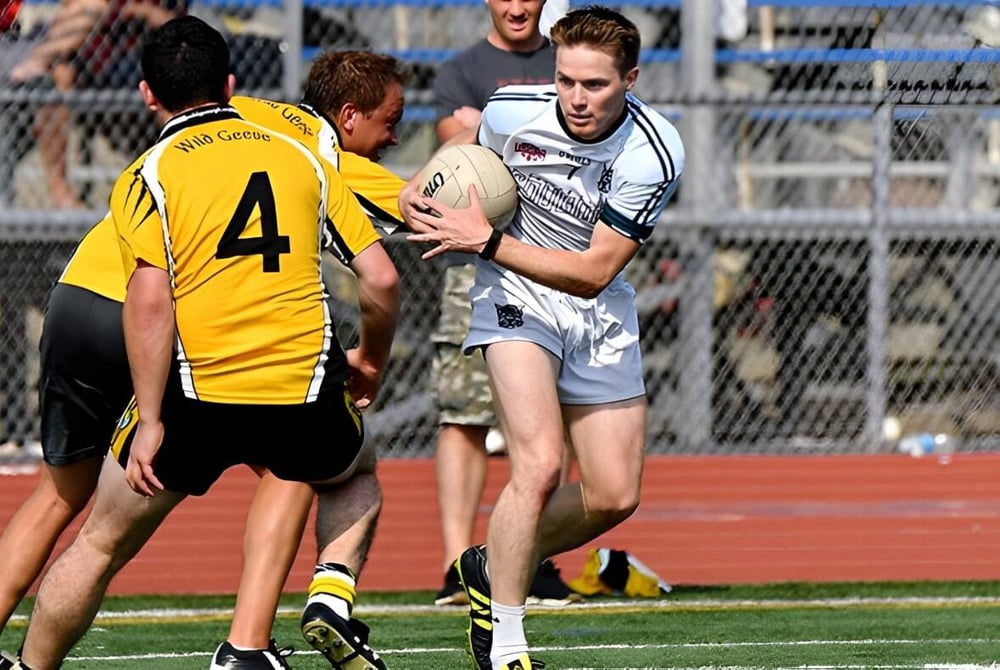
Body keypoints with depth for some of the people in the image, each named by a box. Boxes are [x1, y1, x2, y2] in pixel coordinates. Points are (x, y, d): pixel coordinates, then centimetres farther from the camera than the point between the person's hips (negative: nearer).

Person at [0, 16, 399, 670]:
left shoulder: (148, 176, 0)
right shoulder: (304, 158, 9)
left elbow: (149, 300, -13)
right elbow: (382, 279, 7)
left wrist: (150, 422, -11)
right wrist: (370, 363, 24)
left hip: (195, 395, -2)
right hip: (305, 396, 2)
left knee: (102, 544, 16)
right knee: (352, 473, 33)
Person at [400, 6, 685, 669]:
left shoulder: (655, 155, -22)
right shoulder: (513, 111, -17)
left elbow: (594, 271, -22)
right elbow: (467, 148, 11)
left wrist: (487, 241, -26)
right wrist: (422, 190, -7)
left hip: (600, 313, 2)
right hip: (516, 295, -2)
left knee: (615, 497, 2)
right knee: (540, 463, -23)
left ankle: (496, 567, 28)